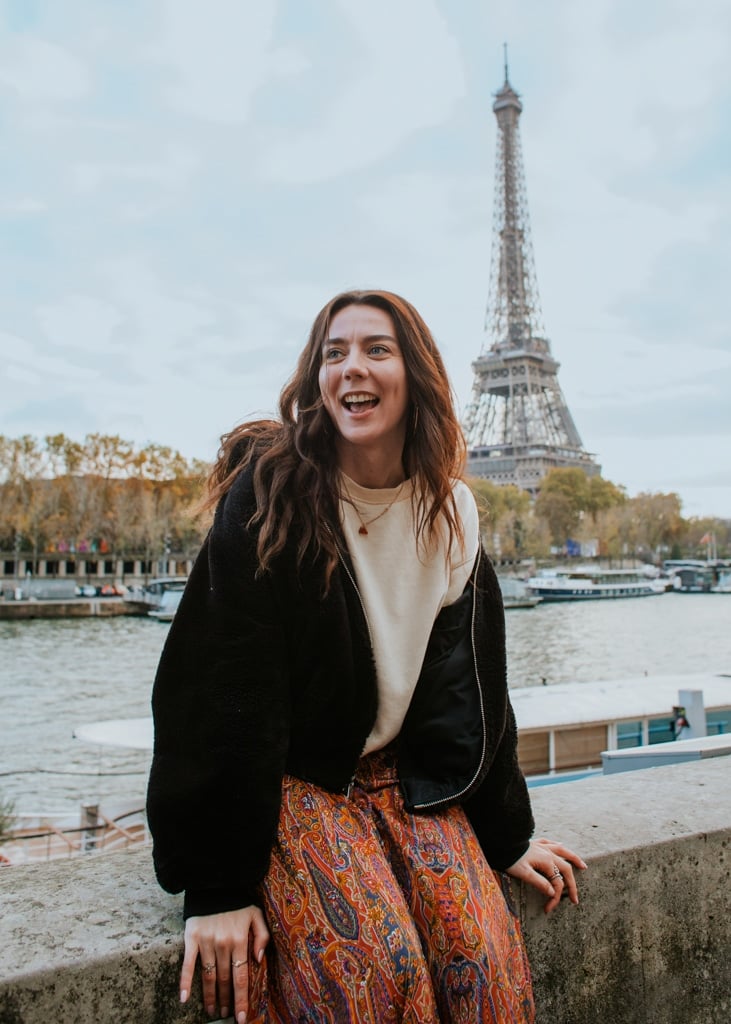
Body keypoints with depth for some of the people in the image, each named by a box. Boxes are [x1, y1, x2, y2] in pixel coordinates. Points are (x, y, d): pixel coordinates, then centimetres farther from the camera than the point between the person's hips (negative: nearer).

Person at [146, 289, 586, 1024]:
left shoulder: (451, 515, 1)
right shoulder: (271, 494, -14)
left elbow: (475, 685, 9)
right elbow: (225, 688, -16)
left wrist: (507, 839, 11)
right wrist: (219, 887, -18)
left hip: (410, 777, 4)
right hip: (289, 779, -4)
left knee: (484, 950, -18)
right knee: (378, 961, -26)